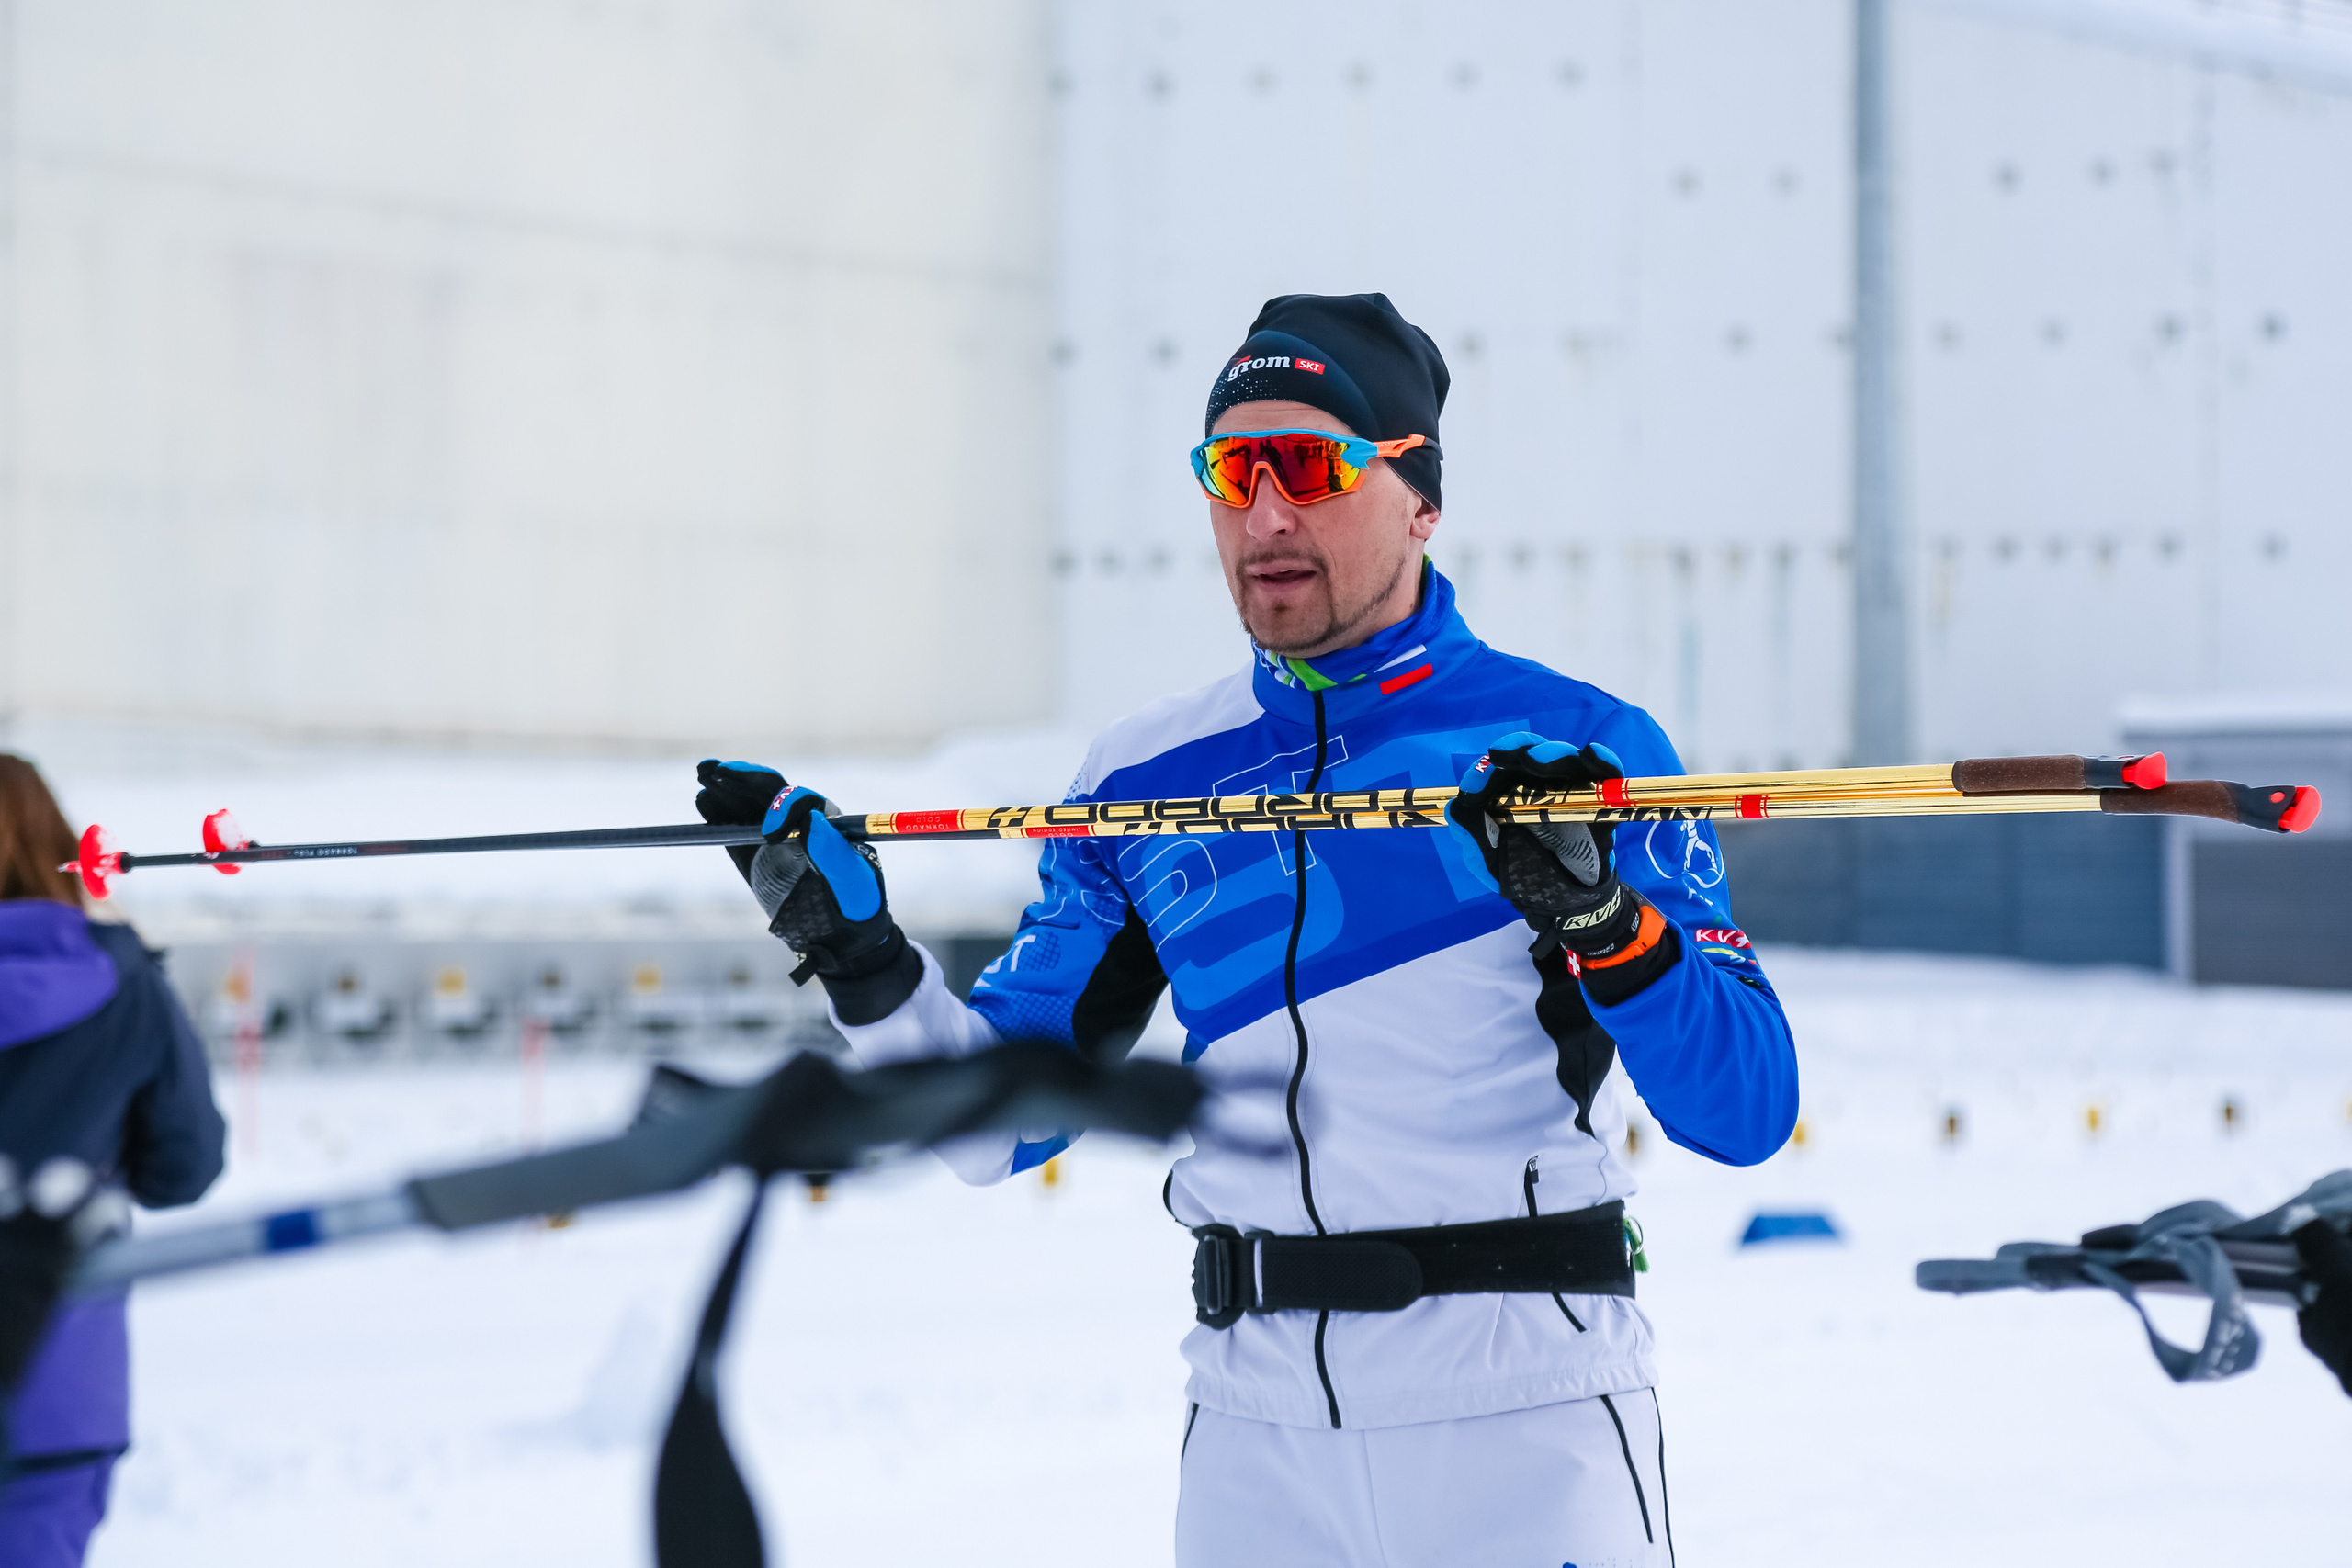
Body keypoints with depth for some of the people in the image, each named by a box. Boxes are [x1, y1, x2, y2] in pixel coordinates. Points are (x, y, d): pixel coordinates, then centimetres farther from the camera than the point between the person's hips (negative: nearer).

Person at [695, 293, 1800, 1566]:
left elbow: (1748, 1113, -9)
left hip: (1528, 1425, -3)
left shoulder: (1576, 747, -2)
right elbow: (1001, 1123, 12)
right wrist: (862, 961, -3)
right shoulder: (1145, 781, 10)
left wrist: (1605, 914, -24)